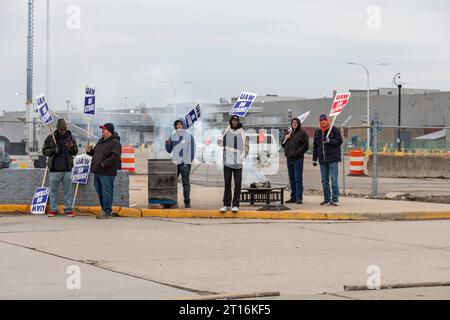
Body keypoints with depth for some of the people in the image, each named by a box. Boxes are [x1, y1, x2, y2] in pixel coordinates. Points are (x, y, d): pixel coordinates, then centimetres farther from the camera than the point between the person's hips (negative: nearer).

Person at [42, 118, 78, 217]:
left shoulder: (70, 138, 5)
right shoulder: (50, 138, 1)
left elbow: (75, 152, 8)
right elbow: (44, 150, 3)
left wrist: (71, 147, -14)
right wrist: (53, 150, -15)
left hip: (67, 169, 1)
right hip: (54, 169, -1)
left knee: (68, 190, 5)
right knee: (53, 190, 5)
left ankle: (68, 209, 12)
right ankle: (53, 209, 12)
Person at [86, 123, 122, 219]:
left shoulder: (115, 143, -11)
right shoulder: (101, 141, 17)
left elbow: (115, 157, -21)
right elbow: (95, 152, 28)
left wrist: (103, 164, -23)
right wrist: (90, 151, 7)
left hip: (107, 173, -9)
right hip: (97, 171, 9)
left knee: (106, 192, -6)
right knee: (100, 192, 15)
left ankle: (106, 212, 0)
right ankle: (106, 210, 25)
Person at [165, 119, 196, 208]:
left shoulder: (189, 136, 2)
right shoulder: (173, 136, 11)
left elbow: (192, 149, 3)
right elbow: (169, 150, 12)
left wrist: (190, 160, -5)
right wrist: (167, 143, -7)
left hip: (185, 163, -3)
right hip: (175, 162, 3)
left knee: (186, 182, -1)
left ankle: (187, 201, 1)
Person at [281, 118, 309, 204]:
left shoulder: (302, 133, -1)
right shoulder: (289, 133, 18)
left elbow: (305, 146, -8)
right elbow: (283, 145, 21)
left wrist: (297, 153, -17)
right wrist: (285, 139, 1)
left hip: (298, 159, -7)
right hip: (289, 159, 7)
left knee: (298, 179, -9)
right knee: (292, 179, 10)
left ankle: (299, 198, -9)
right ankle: (293, 197, 15)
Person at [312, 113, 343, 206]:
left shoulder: (334, 130, -1)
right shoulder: (317, 132, 14)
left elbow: (339, 141, -4)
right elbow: (315, 146, 18)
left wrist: (329, 140, -18)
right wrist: (314, 159, 15)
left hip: (333, 159, -5)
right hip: (322, 160, 5)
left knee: (334, 179, -7)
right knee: (324, 181, 7)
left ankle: (335, 199, -2)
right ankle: (327, 199, 14)